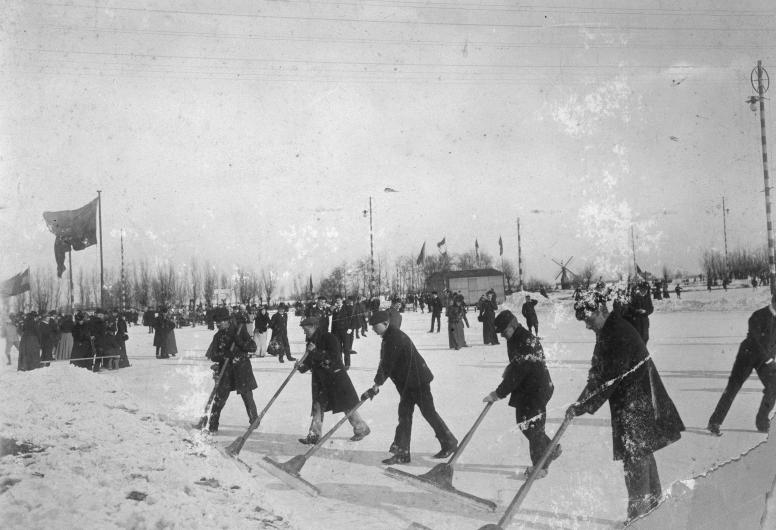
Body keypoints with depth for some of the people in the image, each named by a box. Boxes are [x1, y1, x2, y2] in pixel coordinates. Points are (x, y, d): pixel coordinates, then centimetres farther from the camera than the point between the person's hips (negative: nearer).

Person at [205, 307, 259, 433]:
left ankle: (254, 420, 22)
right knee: (220, 396, -5)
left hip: (242, 367, -2)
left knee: (247, 395, 3)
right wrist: (223, 354, -18)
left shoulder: (240, 330, -2)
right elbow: (213, 355, 1)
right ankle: (213, 424, 2)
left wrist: (239, 341, -22)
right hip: (225, 369, 2)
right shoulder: (218, 336, 7)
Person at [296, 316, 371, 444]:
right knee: (318, 406, 3)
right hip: (319, 378, 7)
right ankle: (314, 435, 7)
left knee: (348, 407, 3)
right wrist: (303, 366, -8)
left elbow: (334, 358, -26)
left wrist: (316, 352, -29)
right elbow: (310, 360, 13)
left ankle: (361, 428, 20)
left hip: (336, 377, -7)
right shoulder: (311, 341, 6)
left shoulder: (329, 338, -18)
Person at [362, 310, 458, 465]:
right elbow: (385, 364, 15)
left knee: (428, 412, 1)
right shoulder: (388, 338, 10)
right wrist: (377, 384, 10)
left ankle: (450, 442, 17)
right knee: (404, 414, 6)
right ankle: (402, 453, 7)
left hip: (418, 380, -10)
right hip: (407, 382, 10)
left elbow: (387, 366, -24)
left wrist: (377, 385, -22)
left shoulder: (395, 338, -22)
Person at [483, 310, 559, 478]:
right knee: (524, 424, 16)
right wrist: (509, 369, 4)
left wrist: (499, 393, -23)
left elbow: (517, 373, -26)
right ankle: (552, 449, 34)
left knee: (533, 427, -2)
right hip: (524, 390, 10)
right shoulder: (514, 339, 6)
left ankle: (540, 466, 12)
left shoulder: (527, 342, -25)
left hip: (536, 390, -10)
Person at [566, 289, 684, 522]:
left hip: (636, 404, -10)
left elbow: (609, 380, -24)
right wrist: (580, 402, 2)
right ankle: (654, 502, 36)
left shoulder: (619, 334, -22)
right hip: (627, 405, 10)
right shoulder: (605, 332, 10)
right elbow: (597, 375, 13)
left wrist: (582, 406, -21)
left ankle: (639, 515, 2)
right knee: (642, 455, 21)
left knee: (635, 459, -5)